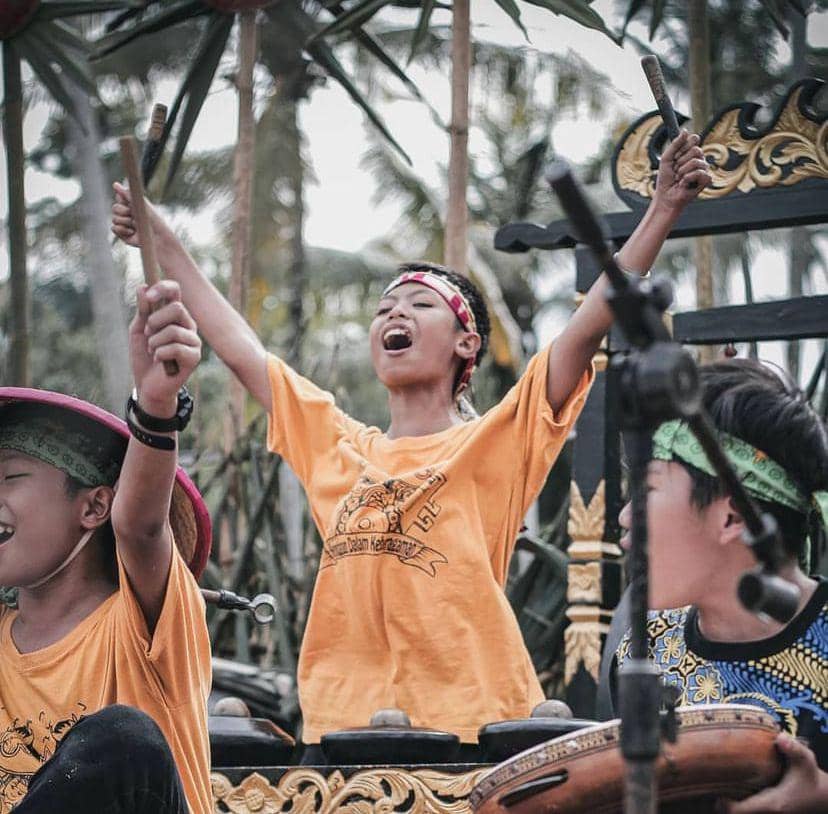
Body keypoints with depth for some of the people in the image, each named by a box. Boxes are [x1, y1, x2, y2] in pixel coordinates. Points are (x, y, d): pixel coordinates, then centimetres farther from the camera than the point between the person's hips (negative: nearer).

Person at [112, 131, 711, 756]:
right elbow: (240, 351, 24)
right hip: (338, 725, 4)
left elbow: (588, 327, -4)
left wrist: (663, 210, -12)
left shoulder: (494, 444, 5)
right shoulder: (338, 447, 17)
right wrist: (165, 246, 27)